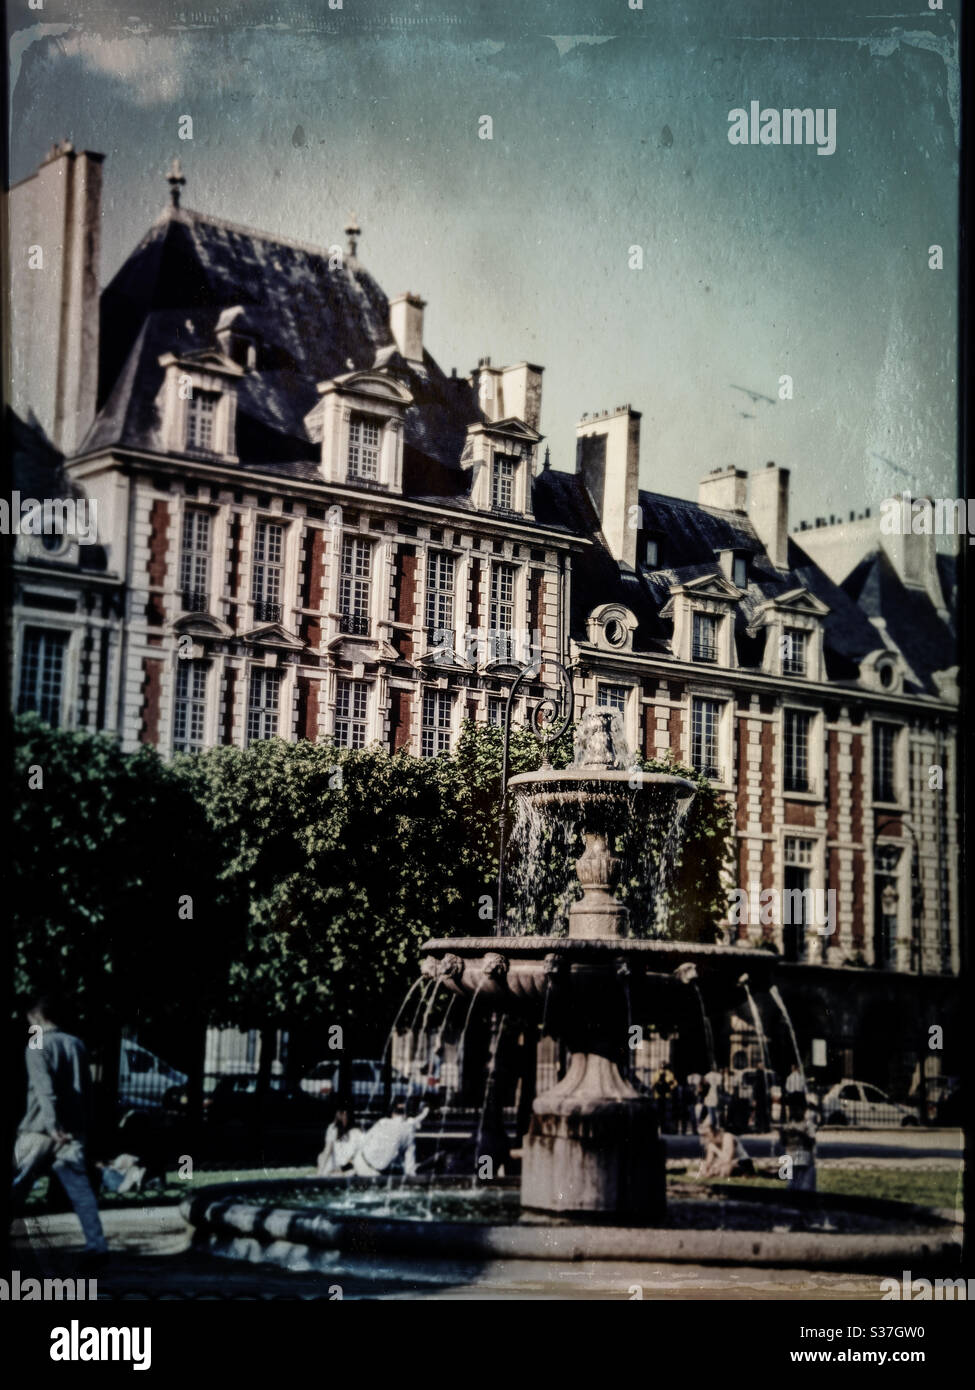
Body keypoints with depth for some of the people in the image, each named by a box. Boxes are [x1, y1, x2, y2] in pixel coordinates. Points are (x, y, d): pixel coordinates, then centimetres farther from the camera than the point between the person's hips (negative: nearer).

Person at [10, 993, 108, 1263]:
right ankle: (97, 1248, -5)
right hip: (72, 1131, 5)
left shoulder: (37, 1045, -5)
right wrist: (85, 1126, 19)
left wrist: (53, 1126, -24)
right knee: (81, 1190, 2)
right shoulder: (77, 1044, 12)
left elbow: (44, 1089, -17)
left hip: (40, 1130, -5)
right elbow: (86, 1089, 15)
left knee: (15, 1190, 7)